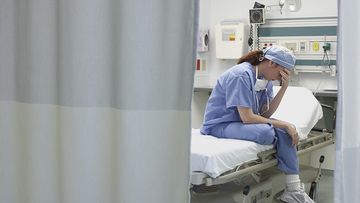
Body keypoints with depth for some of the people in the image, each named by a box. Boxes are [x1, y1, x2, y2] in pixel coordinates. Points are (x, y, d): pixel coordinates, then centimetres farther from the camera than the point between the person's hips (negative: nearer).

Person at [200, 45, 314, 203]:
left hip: (241, 123, 9)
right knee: (266, 132, -30)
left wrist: (284, 88, -11)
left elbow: (265, 114, -2)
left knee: (284, 132, -12)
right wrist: (284, 124, -21)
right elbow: (247, 117, -26)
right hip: (219, 125, -8)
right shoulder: (242, 75, -22)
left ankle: (294, 189, -12)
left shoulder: (266, 79, 4)